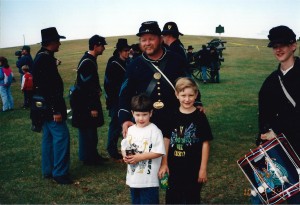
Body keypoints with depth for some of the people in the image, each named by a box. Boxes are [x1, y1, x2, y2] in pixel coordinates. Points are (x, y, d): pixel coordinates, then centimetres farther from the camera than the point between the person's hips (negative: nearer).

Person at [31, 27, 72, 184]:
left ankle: (48, 171, 23)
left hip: (45, 107, 11)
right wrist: (56, 110, -24)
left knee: (49, 137, 15)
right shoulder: (45, 58, -19)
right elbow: (47, 87, -25)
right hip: (50, 107, -11)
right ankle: (59, 173, 0)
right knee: (61, 136, -6)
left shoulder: (42, 57, 12)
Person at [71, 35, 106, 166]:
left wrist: (98, 90, 8)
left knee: (91, 129, 17)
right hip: (85, 104, -10)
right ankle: (87, 158, 12)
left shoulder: (91, 60, 10)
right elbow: (86, 87, -24)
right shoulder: (87, 62, -21)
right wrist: (93, 107, -22)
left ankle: (93, 154, 28)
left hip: (89, 102, 10)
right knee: (87, 131, 1)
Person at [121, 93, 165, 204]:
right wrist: (125, 156, -9)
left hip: (149, 179, -6)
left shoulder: (154, 131, -14)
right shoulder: (130, 130, 5)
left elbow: (159, 152, -17)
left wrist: (140, 157, -21)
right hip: (133, 177, 7)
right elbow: (124, 147, 12)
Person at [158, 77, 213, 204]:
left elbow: (205, 143, -6)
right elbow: (167, 140, 3)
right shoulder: (172, 116, -1)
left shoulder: (200, 117, -8)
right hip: (173, 168, 2)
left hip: (194, 168, -2)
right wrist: (164, 164, 1)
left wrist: (203, 168, -7)